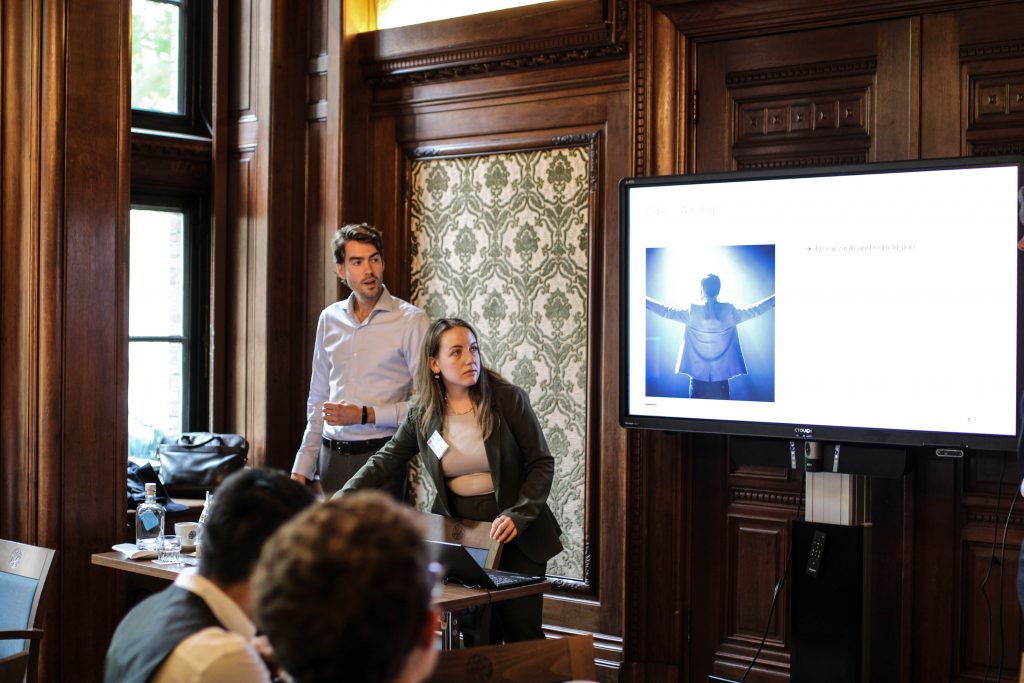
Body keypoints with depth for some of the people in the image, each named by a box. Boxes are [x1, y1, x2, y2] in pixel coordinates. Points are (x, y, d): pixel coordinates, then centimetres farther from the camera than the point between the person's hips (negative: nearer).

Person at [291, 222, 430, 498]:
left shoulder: (412, 321, -8)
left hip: (380, 455, -4)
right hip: (332, 455, 4)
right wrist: (302, 468, 12)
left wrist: (365, 415, -16)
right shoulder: (329, 319, 9)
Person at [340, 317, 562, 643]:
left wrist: (517, 516, -19)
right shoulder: (424, 413, 0)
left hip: (515, 532, -2)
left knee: (520, 628, -4)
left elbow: (541, 463, -6)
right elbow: (386, 460, 8)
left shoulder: (508, 398, -8)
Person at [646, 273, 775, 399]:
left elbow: (665, 311, 1)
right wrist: (776, 298, 19)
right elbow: (755, 309, 7)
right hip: (722, 377, 1)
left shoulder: (692, 311, -5)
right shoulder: (729, 311, -2)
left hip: (698, 377, -1)